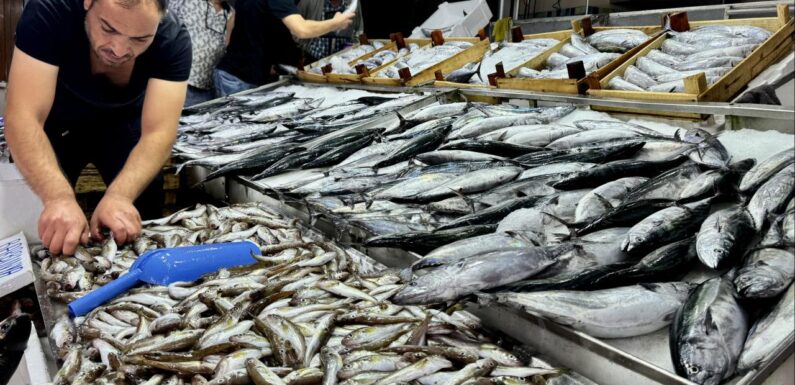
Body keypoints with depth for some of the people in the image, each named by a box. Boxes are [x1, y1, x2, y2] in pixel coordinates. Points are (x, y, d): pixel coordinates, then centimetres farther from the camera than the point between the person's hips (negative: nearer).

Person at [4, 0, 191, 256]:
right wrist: (59, 197, -56)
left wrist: (119, 195, -53)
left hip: (122, 124, 1)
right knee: (44, 225, -2)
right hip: (57, 123, 0)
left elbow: (158, 132, -35)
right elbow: (23, 118, -39)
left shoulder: (173, 41, -30)